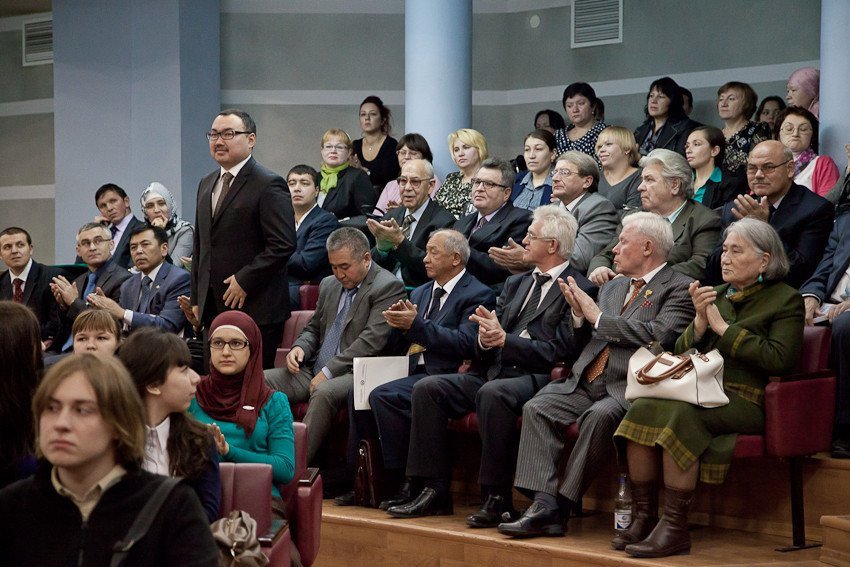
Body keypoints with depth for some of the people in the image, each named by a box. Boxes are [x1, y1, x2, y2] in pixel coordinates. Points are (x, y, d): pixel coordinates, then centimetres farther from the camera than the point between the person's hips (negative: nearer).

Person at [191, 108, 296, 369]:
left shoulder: (269, 185, -8)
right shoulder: (206, 185, 18)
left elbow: (283, 244, -15)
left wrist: (244, 280, -16)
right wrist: (196, 298, 18)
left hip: (255, 309, -7)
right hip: (213, 310, 7)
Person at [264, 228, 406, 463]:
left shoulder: (388, 287, -6)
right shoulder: (329, 285, 19)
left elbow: (372, 340, -15)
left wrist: (328, 372, -17)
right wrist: (299, 347, 2)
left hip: (354, 373, -7)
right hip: (315, 370, 7)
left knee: (324, 393, -38)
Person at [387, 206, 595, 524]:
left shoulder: (578, 290, -2)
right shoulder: (515, 284, 23)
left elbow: (559, 352, -12)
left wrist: (504, 339, -19)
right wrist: (486, 339, -6)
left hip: (537, 377, -8)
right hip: (494, 372, 8)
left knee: (492, 393, -37)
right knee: (427, 388, -10)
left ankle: (498, 498, -27)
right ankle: (434, 491, -9)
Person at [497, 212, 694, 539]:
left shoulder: (680, 289, 1)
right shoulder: (613, 288, 25)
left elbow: (660, 334, -16)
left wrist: (598, 318, -7)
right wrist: (580, 315, 5)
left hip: (626, 389, -7)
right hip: (585, 383, 7)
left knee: (599, 416, -35)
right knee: (537, 408, -17)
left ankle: (563, 504, -26)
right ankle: (544, 504, -25)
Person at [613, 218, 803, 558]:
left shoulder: (785, 300, 6)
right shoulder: (716, 295, 24)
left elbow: (779, 359, -10)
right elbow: (681, 351, 18)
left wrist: (723, 328, -7)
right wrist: (700, 321, -2)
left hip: (744, 400, -6)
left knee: (679, 414, -34)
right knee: (642, 407, -25)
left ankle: (675, 528, -31)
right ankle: (644, 517, -22)